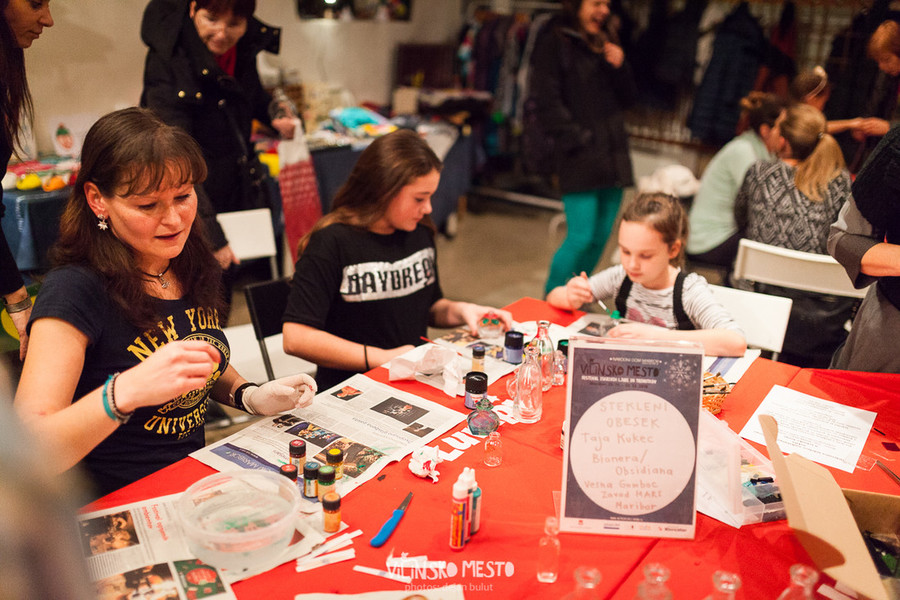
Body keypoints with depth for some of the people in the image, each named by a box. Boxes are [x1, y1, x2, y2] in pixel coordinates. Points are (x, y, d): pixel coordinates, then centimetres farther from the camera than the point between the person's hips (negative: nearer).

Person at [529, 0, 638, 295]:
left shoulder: (606, 42, 19)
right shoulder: (553, 41, -3)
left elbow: (628, 98, 19)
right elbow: (547, 101, -10)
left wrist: (619, 67, 1)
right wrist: (576, 140, -13)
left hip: (612, 156, 7)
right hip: (580, 160, -7)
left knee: (600, 237, 8)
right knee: (581, 238, -10)